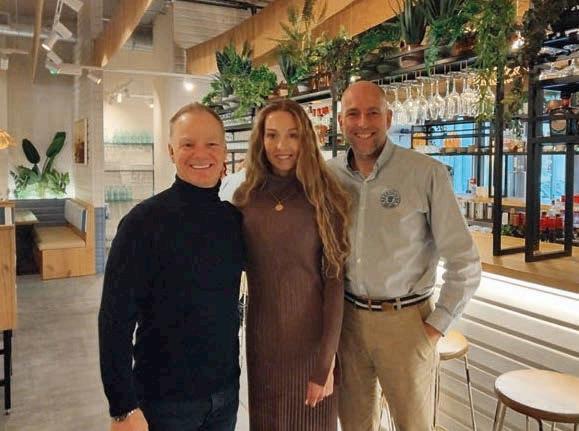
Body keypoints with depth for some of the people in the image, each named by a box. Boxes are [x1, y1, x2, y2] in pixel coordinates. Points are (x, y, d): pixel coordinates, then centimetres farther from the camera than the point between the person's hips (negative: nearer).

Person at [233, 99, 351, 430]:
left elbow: (334, 280, -9)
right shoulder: (245, 198, 2)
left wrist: (326, 360, -12)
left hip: (312, 337, -2)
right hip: (261, 337, 3)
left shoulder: (324, 198, -6)